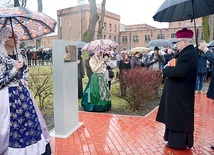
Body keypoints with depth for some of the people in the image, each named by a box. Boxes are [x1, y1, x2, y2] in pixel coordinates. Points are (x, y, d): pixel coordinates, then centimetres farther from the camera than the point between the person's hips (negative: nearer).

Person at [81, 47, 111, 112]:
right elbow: (94, 69, -12)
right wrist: (100, 64, -14)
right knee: (97, 91, -7)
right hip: (96, 77, -7)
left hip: (102, 76, 7)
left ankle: (103, 105, 15)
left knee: (104, 90, 6)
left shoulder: (101, 59, 15)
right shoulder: (92, 60, -7)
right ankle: (96, 106, 3)